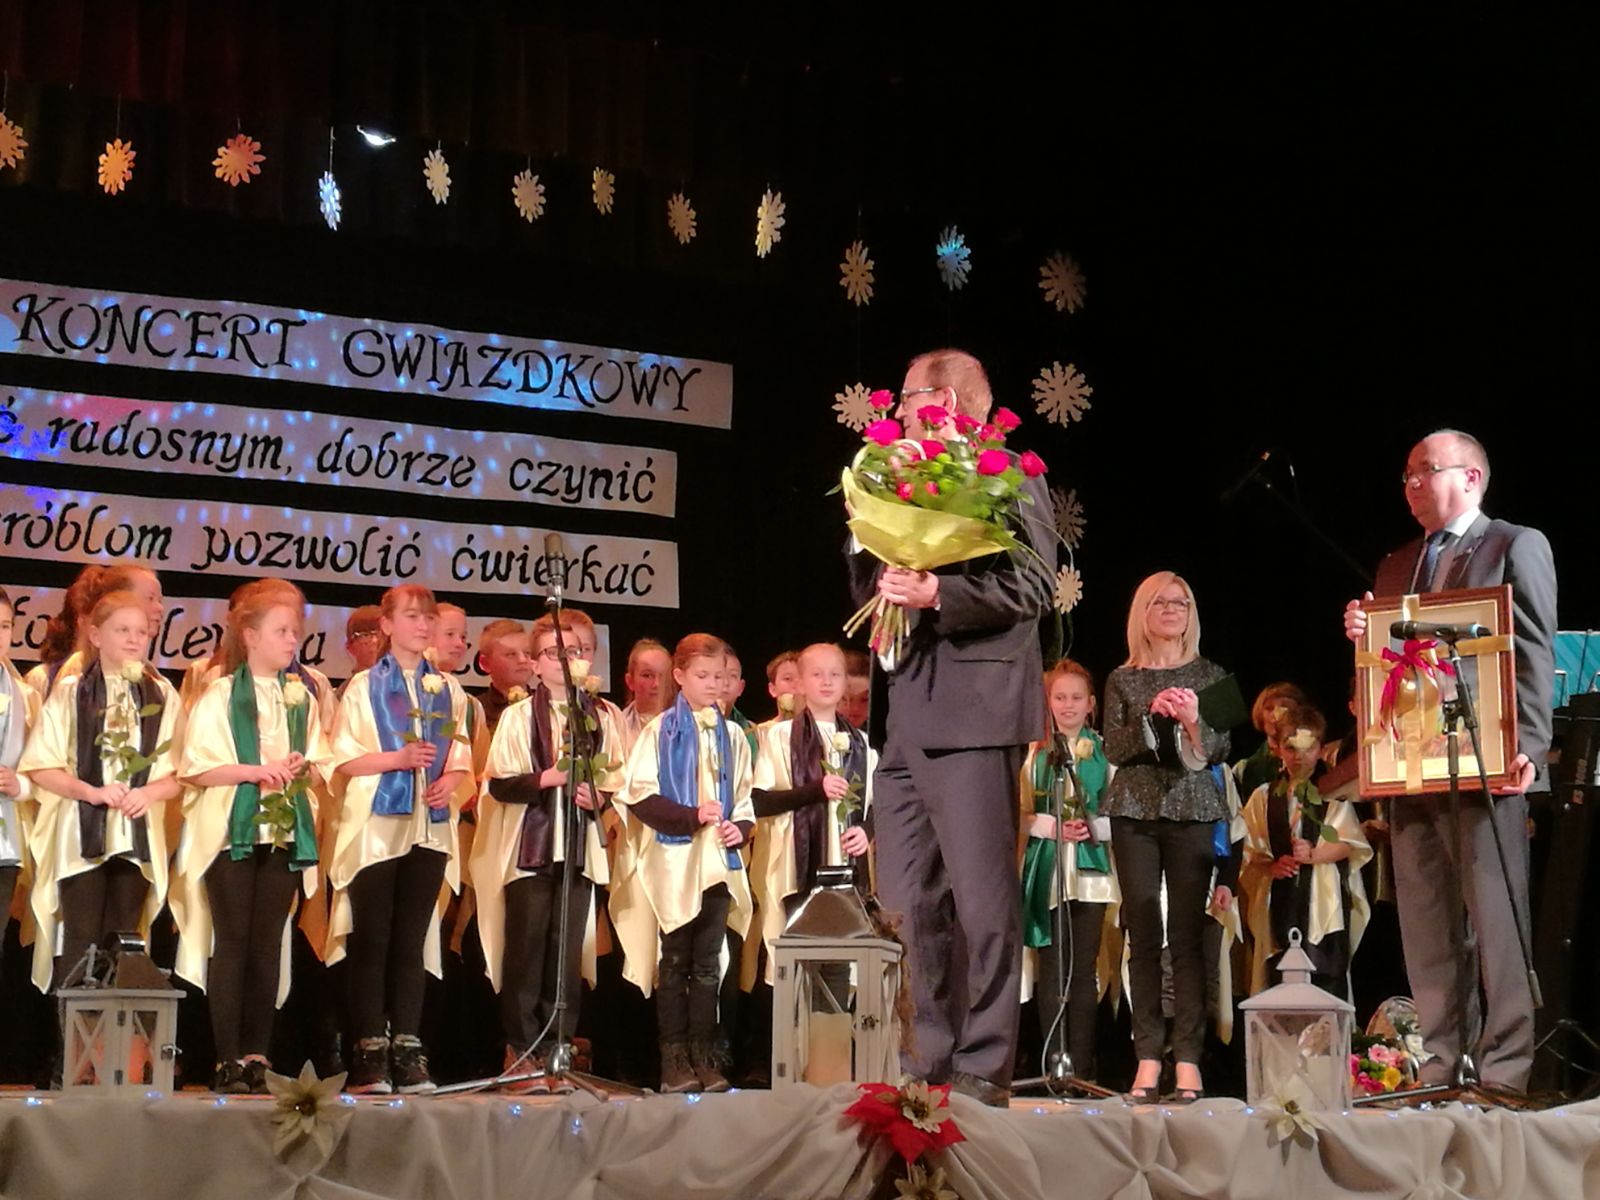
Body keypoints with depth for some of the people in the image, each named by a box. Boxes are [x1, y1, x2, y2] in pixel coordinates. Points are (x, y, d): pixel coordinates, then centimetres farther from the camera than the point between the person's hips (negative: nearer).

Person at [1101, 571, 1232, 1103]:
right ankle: (1148, 1055, 0)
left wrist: (1193, 722, -16)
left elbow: (1219, 750, 4)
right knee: (1143, 933, -2)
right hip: (1135, 810, 1)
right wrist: (1151, 716, -12)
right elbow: (1114, 749, 4)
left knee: (1187, 933, -5)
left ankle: (1187, 1058, -5)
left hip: (1193, 808, -1)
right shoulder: (1123, 680, 11)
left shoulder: (1208, 676, 9)